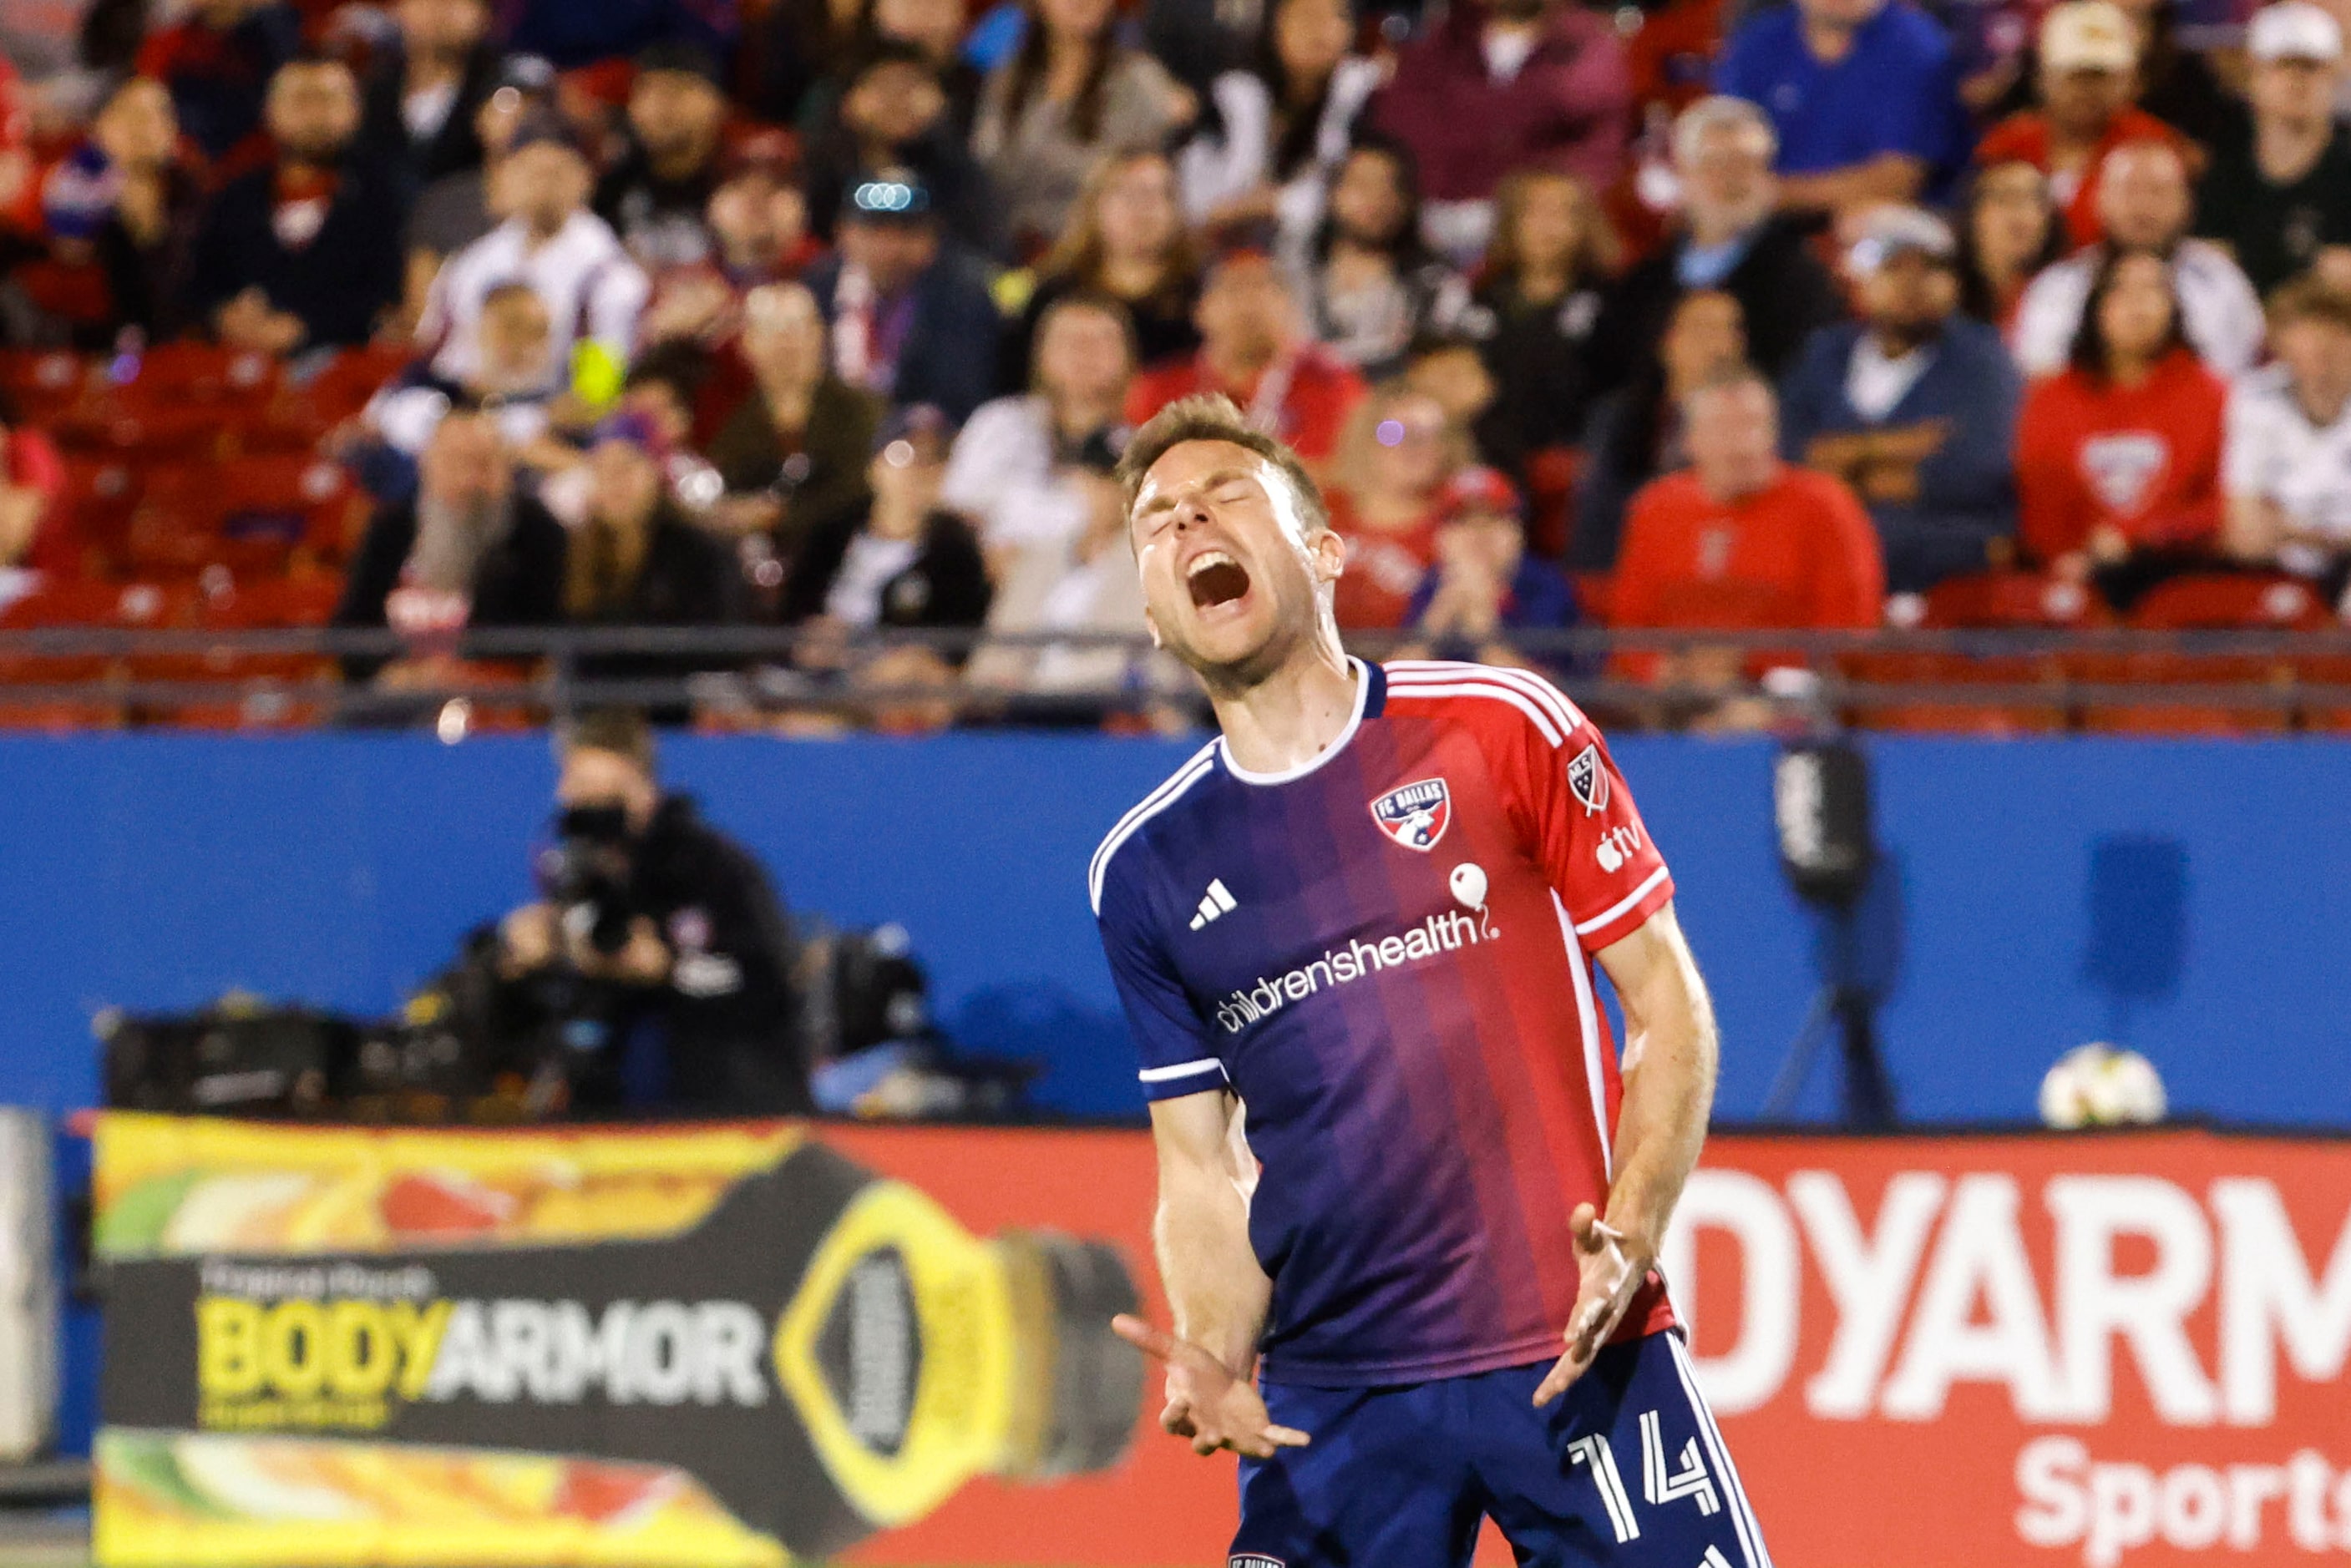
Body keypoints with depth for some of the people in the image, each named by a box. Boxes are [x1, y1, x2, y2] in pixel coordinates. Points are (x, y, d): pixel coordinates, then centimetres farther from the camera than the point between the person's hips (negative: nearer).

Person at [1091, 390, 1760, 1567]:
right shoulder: (1144, 872, 9)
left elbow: (1668, 1003, 3)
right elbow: (1201, 1170, 14)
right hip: (1328, 1398, 3)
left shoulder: (1499, 729, 0)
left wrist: (1628, 1235, -12)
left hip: (1575, 1353, -3)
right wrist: (1213, 1365, -5)